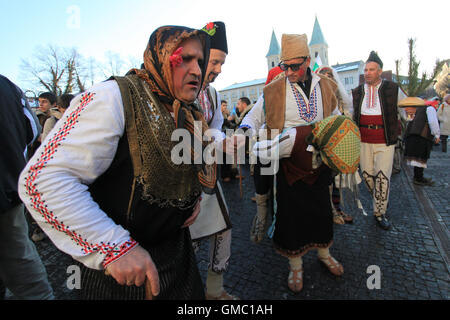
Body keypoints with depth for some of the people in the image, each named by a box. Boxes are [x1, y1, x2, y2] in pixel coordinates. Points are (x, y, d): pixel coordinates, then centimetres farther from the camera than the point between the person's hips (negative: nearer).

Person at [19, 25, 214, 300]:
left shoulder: (191, 114, 3)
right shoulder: (114, 97, -20)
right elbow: (43, 179, -25)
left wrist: (194, 195, 1)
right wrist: (113, 247, -27)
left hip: (177, 245, 7)